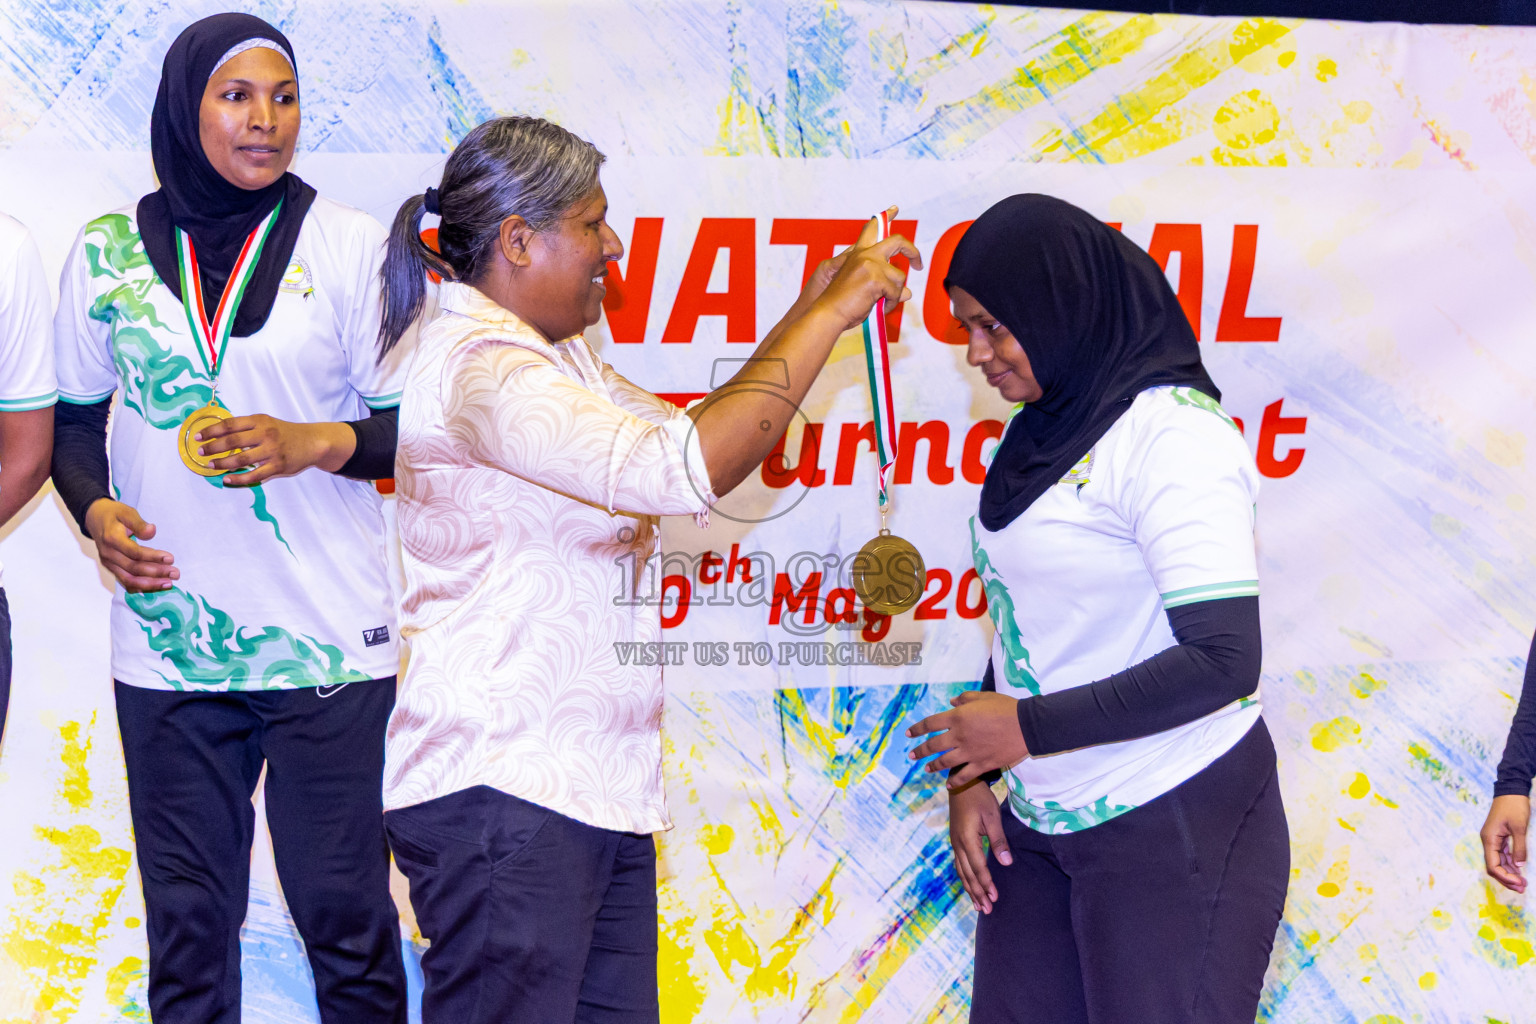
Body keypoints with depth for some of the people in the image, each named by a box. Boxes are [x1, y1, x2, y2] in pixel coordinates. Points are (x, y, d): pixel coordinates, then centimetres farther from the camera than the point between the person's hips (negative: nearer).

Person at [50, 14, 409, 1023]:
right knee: (186, 918, 7)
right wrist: (95, 508, -2)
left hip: (328, 643, -2)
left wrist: (315, 444, -14)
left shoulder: (351, 246, 1)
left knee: (343, 910, -1)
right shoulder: (108, 251, 7)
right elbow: (75, 417, 17)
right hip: (166, 646, 2)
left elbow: (411, 427, 4)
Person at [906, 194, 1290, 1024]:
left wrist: (1030, 729, -16)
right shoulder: (1044, 432, 11)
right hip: (1040, 828, 8)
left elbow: (1223, 661, -22)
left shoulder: (1171, 435, -15)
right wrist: (971, 773, 7)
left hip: (1176, 831, -8)